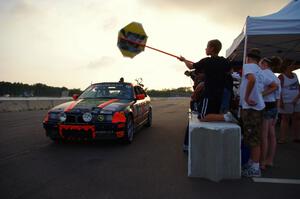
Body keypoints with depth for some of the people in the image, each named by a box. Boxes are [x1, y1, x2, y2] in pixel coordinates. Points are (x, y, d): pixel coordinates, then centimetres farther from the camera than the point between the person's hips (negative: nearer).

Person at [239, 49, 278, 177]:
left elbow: (252, 79, -30)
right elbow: (274, 86, 24)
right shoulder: (260, 72, 19)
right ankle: (251, 163, 28)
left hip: (250, 107, -9)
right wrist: (261, 94, 12)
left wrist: (246, 97, -21)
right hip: (256, 106, 9)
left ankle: (255, 168, 6)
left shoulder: (248, 66, -8)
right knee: (252, 138, 17)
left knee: (253, 139, -3)